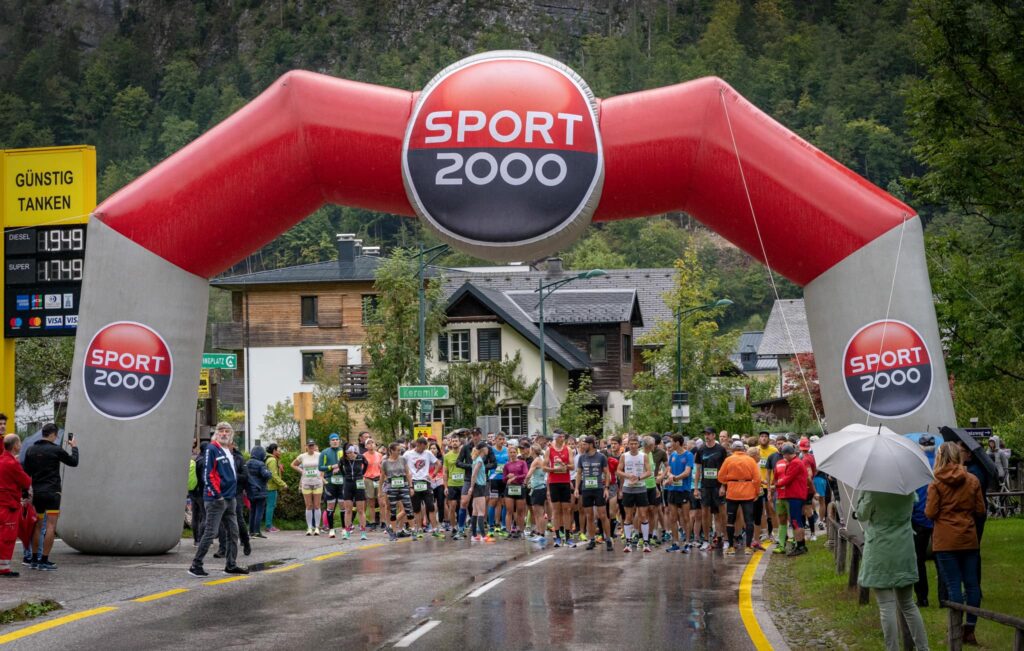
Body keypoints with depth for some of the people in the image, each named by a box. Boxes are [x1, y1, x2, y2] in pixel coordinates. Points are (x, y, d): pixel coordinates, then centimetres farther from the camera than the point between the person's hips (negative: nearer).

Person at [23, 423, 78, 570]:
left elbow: (26, 472, 10)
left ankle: (34, 560, 15)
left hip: (36, 492, 6)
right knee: (51, 526, -4)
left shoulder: (31, 449, 6)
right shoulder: (55, 449, -9)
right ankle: (44, 561, -9)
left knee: (37, 525, 14)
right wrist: (74, 447, 18)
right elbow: (73, 462, 2)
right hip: (51, 492, -6)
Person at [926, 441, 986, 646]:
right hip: (969, 539, 3)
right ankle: (970, 629, 10)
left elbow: (930, 513, -8)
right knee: (972, 584, 9)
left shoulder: (936, 484, -7)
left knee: (953, 585, 0)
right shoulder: (972, 480, 1)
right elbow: (980, 510, 4)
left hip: (945, 541, -2)